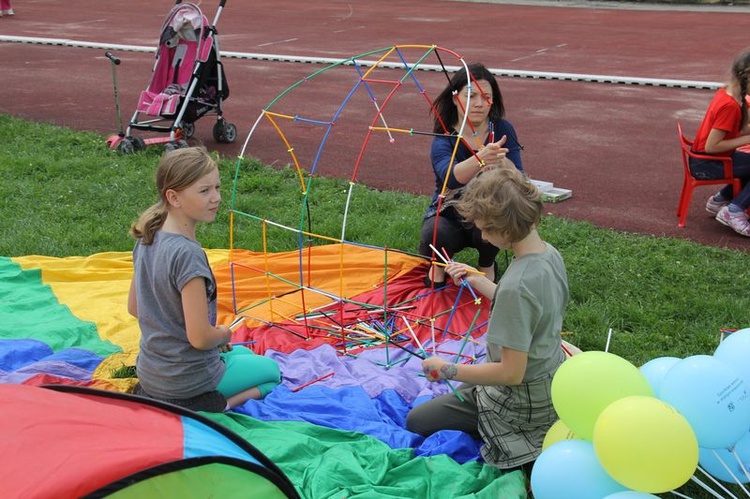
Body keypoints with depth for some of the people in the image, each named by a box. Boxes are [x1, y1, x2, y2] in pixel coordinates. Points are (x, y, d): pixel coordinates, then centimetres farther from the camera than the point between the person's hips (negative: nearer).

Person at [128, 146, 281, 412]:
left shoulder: (147, 239, -2)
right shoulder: (188, 253, -29)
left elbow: (134, 306, 10)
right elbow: (200, 337, -27)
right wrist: (224, 333, -5)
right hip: (188, 378, -7)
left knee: (242, 353, 34)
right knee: (271, 371, 19)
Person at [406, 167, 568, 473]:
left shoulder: (517, 284, -34)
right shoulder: (551, 255, -7)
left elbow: (511, 373, -28)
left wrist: (447, 370, -18)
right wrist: (478, 281, 6)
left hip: (523, 405, -9)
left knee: (416, 422, 6)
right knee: (461, 391, 33)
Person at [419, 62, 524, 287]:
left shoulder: (502, 130, -12)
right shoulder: (443, 140, -17)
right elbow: (450, 176, -40)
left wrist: (500, 162, -45)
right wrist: (481, 159, -60)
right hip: (449, 217, -1)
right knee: (432, 235, -33)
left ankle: (487, 265, 1)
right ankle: (439, 263, 4)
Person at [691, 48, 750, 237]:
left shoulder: (725, 93, 0)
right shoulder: (730, 105, -26)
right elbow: (711, 146, -27)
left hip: (702, 159, 9)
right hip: (706, 165, -9)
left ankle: (719, 200, 23)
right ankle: (734, 212, -8)